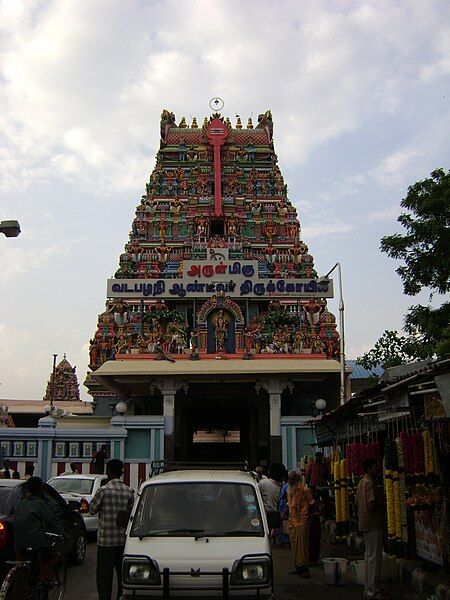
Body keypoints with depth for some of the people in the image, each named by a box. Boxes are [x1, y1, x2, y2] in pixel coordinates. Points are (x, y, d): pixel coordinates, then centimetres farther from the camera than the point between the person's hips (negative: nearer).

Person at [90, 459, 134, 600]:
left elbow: (93, 510, -4)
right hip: (124, 540, 4)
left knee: (104, 576, 5)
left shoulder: (103, 490, -13)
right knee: (123, 575, 15)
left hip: (106, 540, -4)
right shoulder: (129, 492, -1)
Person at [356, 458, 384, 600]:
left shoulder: (362, 482, 12)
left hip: (364, 523, 10)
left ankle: (368, 588, 23)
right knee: (374, 558, -4)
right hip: (373, 524, -10)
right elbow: (371, 506, -26)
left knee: (369, 555, 16)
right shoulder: (370, 483, -19)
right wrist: (381, 503, -7)